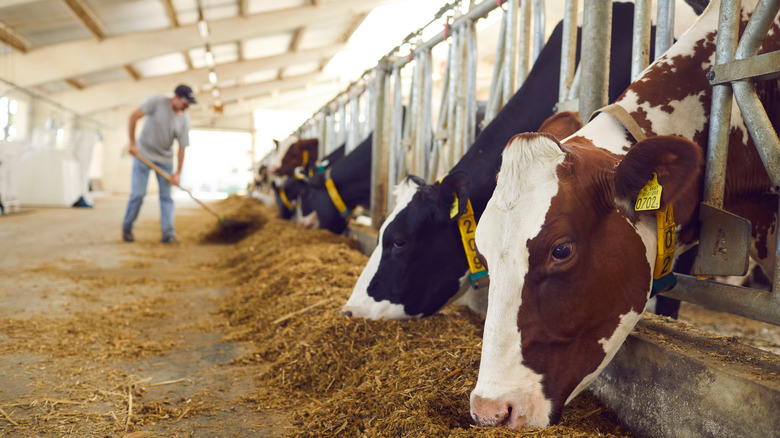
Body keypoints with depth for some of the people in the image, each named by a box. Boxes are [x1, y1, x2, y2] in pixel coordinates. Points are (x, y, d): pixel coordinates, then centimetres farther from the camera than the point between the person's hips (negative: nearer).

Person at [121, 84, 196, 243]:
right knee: (138, 194, -4)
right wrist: (132, 143, -18)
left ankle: (168, 234, 0)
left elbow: (182, 147, -7)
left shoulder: (184, 119, -8)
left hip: (165, 159, 3)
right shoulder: (157, 101, -16)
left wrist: (178, 173, -9)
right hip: (143, 153, -3)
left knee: (166, 196, -1)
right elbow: (134, 116, -16)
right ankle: (127, 229, 14)